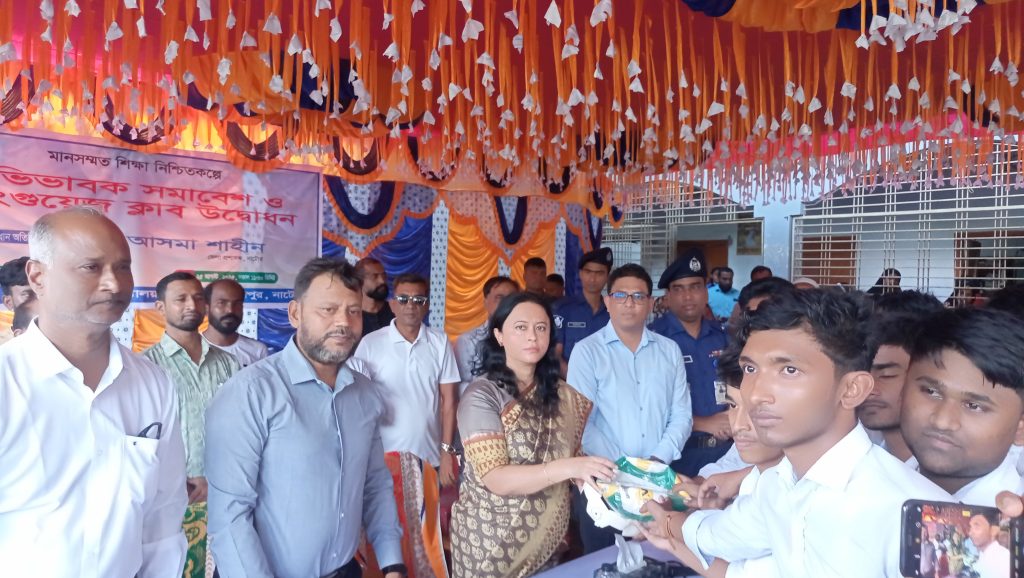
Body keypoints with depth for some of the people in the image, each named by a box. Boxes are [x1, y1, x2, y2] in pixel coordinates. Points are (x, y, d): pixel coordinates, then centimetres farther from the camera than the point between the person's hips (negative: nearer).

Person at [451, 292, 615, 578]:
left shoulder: (560, 394, 0)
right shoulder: (482, 396, -16)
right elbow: (496, 479, -23)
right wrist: (566, 468, -33)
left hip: (547, 539, 5)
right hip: (492, 544, -4)